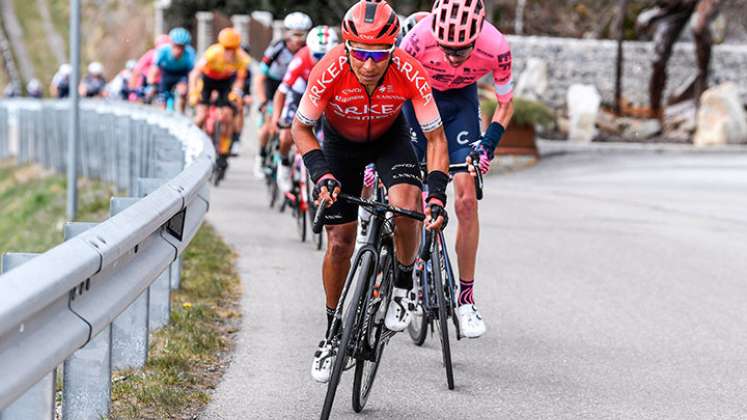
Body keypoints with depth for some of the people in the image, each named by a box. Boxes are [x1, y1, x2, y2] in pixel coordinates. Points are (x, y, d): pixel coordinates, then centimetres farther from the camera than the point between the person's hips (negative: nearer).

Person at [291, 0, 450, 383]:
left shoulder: (410, 74, -34)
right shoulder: (329, 71, -35)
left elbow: (435, 138, -23)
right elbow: (301, 128, -19)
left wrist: (436, 195, -34)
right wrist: (322, 174, -33)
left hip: (389, 136, 0)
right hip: (340, 141, 0)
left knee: (406, 207, -29)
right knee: (340, 242, -3)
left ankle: (402, 285, -1)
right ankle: (333, 333, 17)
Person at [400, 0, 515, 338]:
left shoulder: (496, 48, -32)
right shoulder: (420, 38, -36)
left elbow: (506, 104, -11)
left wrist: (488, 143, -24)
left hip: (461, 100, 1)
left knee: (467, 200, -9)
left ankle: (466, 300, -1)